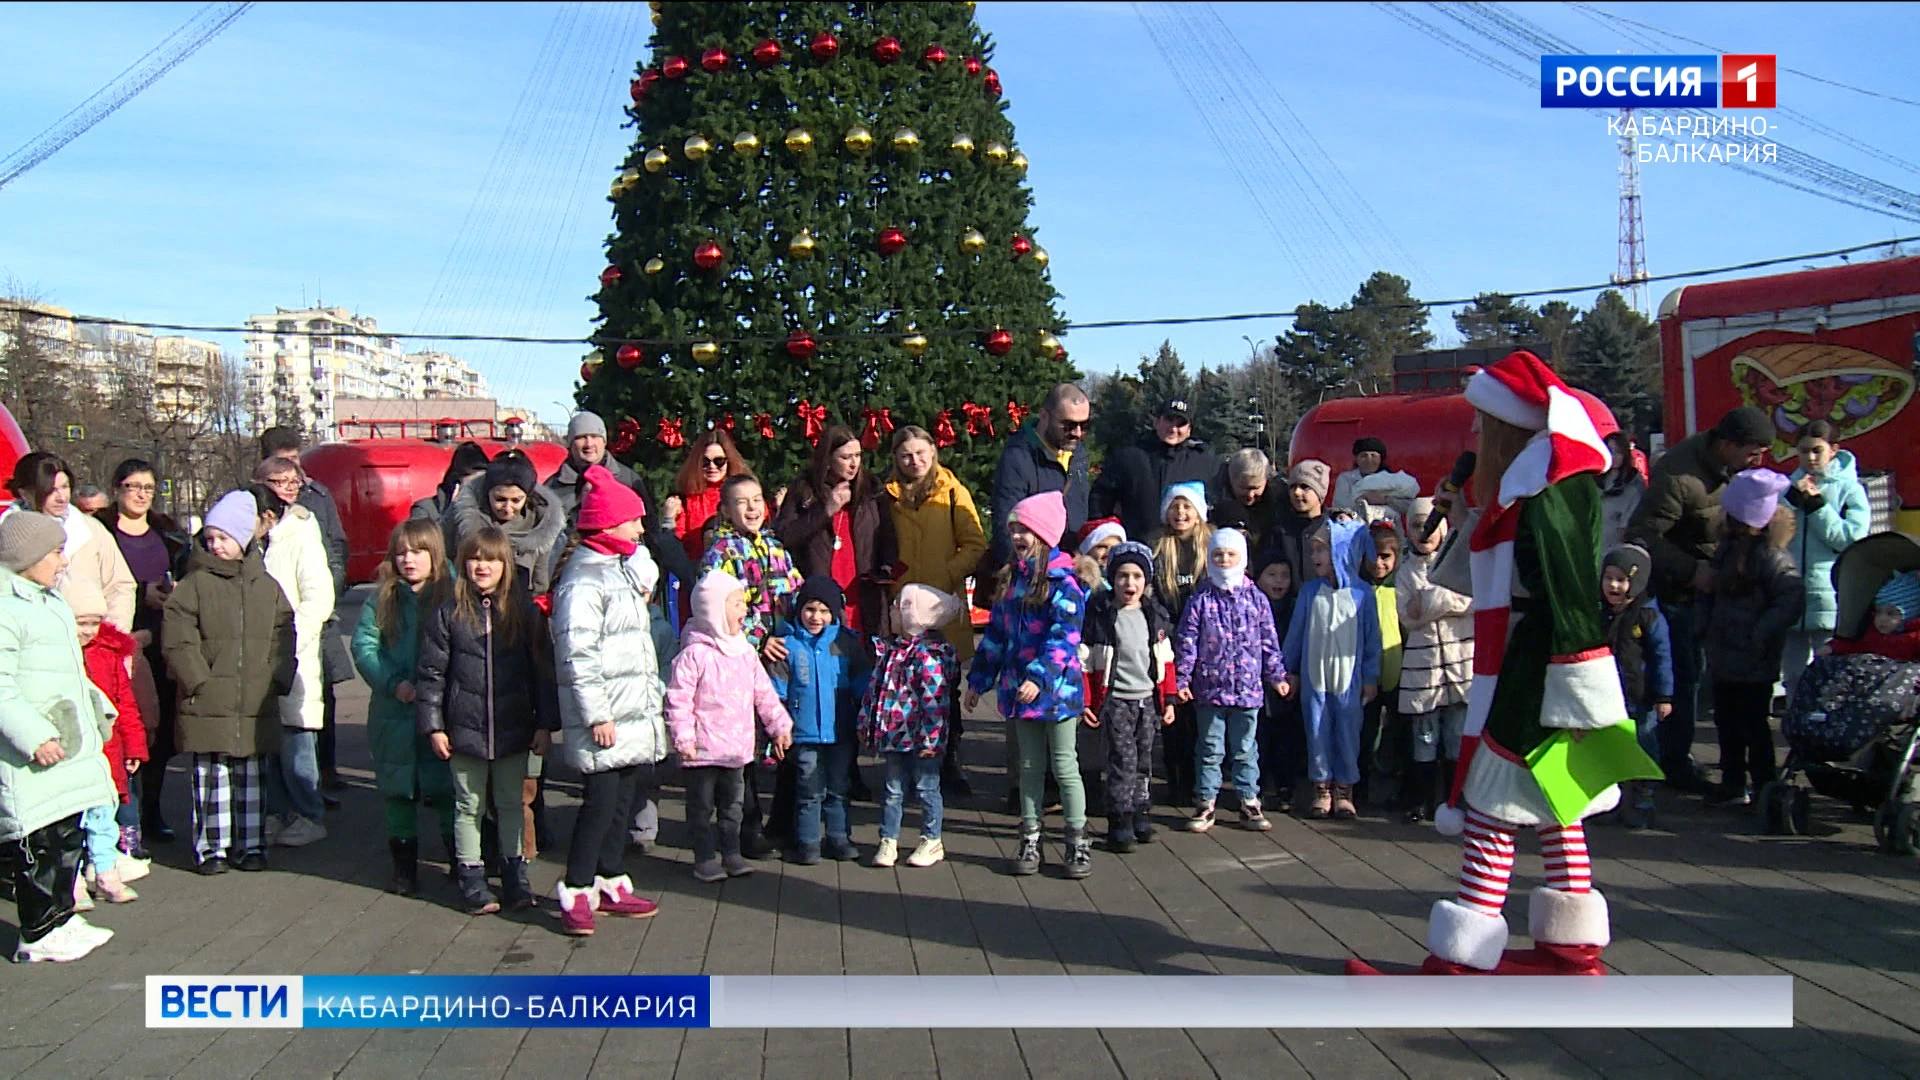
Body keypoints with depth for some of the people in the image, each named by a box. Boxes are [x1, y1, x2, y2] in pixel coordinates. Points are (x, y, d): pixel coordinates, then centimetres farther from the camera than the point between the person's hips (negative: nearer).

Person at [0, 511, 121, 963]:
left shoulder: (46, 600, 17)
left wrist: (96, 706, 26)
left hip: (65, 744, 10)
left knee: (67, 835, 15)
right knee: (40, 840, -3)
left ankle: (59, 919, 26)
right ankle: (39, 934, 7)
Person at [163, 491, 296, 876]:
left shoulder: (267, 586, 10)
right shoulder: (195, 584, -1)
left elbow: (283, 637, 12)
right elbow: (177, 639, -5)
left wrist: (277, 679, 2)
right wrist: (198, 680, -11)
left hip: (257, 705, 3)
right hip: (208, 705, -3)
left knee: (251, 778, 10)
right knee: (210, 778, 1)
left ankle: (251, 845, 19)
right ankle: (212, 847, 12)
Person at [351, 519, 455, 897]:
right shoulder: (382, 599, 6)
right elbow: (363, 645, -1)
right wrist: (393, 684, -15)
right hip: (393, 715, 3)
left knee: (445, 791, 2)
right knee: (398, 793, 10)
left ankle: (459, 863, 16)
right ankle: (404, 868, 22)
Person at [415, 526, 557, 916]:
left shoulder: (525, 612, 0)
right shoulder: (448, 614, -2)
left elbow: (542, 670, 3)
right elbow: (431, 672, 1)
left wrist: (544, 724, 1)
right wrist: (433, 726, -3)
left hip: (514, 731, 1)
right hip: (465, 731, -1)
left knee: (511, 804, 12)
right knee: (469, 807, 9)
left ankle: (515, 878, 23)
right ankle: (471, 879, 19)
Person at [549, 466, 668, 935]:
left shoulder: (623, 568, 15)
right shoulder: (584, 579, -15)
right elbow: (577, 654, -20)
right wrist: (596, 715, -21)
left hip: (634, 715, 9)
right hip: (606, 720, -9)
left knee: (627, 796, 13)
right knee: (601, 800, -6)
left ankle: (609, 883, 24)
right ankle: (575, 893, 5)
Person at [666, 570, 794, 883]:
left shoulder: (745, 652, 6)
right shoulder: (694, 654, -15)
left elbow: (764, 693, 12)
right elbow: (678, 699, -16)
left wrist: (780, 725, 10)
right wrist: (683, 738, -18)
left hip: (736, 746, 6)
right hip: (703, 748, -6)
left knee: (732, 803, 15)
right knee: (702, 805, 5)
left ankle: (731, 853, 25)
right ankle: (705, 857, 15)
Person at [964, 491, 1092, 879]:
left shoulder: (1063, 581, -11)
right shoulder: (1013, 579, 11)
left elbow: (1064, 636, -20)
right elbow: (996, 633, 17)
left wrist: (1040, 677, -29)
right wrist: (979, 679, 16)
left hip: (1056, 689, -6)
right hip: (1018, 688, 6)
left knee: (1064, 766, 2)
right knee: (1030, 767, 12)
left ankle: (1078, 843, 12)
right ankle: (1029, 842, 19)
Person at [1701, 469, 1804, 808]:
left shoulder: (1771, 556, -18)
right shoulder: (1727, 547, 9)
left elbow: (1792, 601, -24)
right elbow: (1713, 592, 20)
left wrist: (1759, 635, -21)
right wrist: (1706, 624, 8)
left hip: (1754, 664, -9)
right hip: (1724, 657, 9)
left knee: (1753, 724, 0)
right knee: (1727, 721, 15)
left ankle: (1764, 787, 12)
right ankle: (1733, 784, 26)